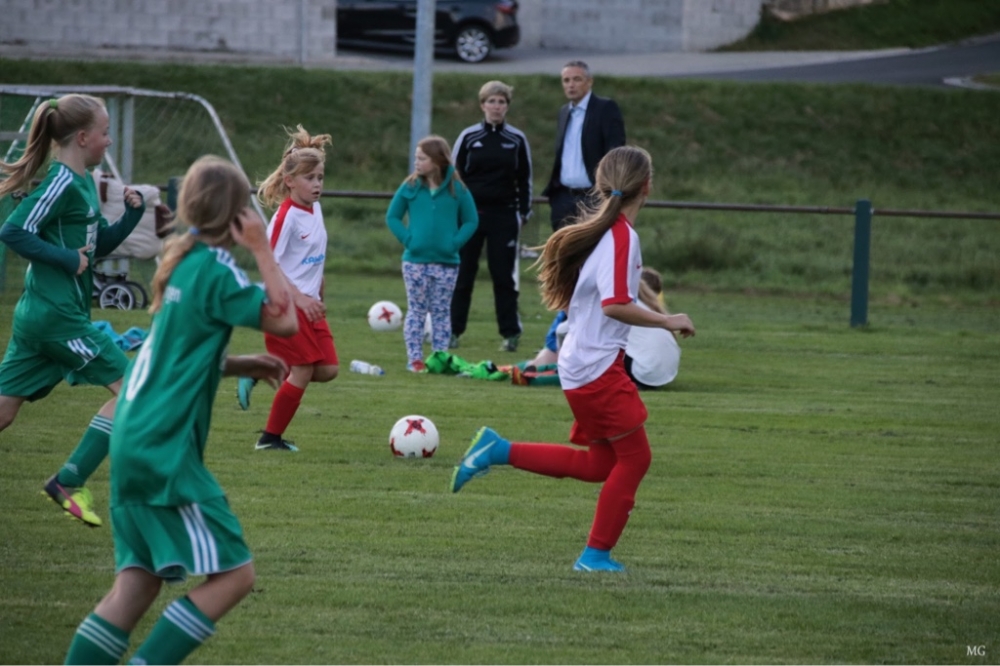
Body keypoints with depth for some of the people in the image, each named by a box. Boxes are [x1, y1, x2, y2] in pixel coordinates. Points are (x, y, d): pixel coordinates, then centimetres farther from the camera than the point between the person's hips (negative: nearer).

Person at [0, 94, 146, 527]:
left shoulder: (83, 183, 16)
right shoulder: (62, 184, -13)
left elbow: (100, 245, 23)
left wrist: (131, 215, 8)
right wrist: (66, 259, -18)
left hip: (36, 314, 10)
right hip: (58, 315, -10)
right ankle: (69, 483, -4)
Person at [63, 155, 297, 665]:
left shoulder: (181, 262, 14)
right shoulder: (216, 269, -13)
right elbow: (284, 320, -16)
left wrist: (244, 366, 14)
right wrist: (262, 250, -9)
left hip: (135, 444, 9)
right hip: (165, 451, -9)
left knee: (138, 581, 10)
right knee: (233, 574, -7)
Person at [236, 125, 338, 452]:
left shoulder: (315, 210, 9)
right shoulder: (286, 216, -16)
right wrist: (300, 298, -25)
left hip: (309, 305, 8)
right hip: (286, 304, -8)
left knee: (328, 369, 2)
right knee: (304, 370, -6)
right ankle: (271, 437, 7)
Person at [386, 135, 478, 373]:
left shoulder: (457, 190, -3)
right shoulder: (410, 187, 0)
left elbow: (471, 221, 3)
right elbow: (392, 217, 5)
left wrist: (455, 242, -10)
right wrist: (407, 239, -8)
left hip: (446, 262, 0)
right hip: (415, 261, 0)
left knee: (442, 312, 7)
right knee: (416, 311, 4)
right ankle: (415, 359, 6)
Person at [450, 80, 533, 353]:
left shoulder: (517, 140, 4)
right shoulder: (469, 137, 2)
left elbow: (525, 179, 10)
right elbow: (455, 175, 6)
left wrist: (523, 213, 4)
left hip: (504, 215, 0)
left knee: (504, 275, 1)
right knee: (462, 274, 1)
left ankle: (510, 333, 5)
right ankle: (452, 331, 7)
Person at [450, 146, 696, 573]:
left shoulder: (598, 229, 11)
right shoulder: (622, 235, -17)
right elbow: (615, 305, -25)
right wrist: (667, 322, -15)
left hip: (581, 362, 9)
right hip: (598, 366, -9)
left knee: (601, 464, 15)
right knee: (634, 456, 0)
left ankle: (498, 451, 13)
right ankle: (597, 554, 5)